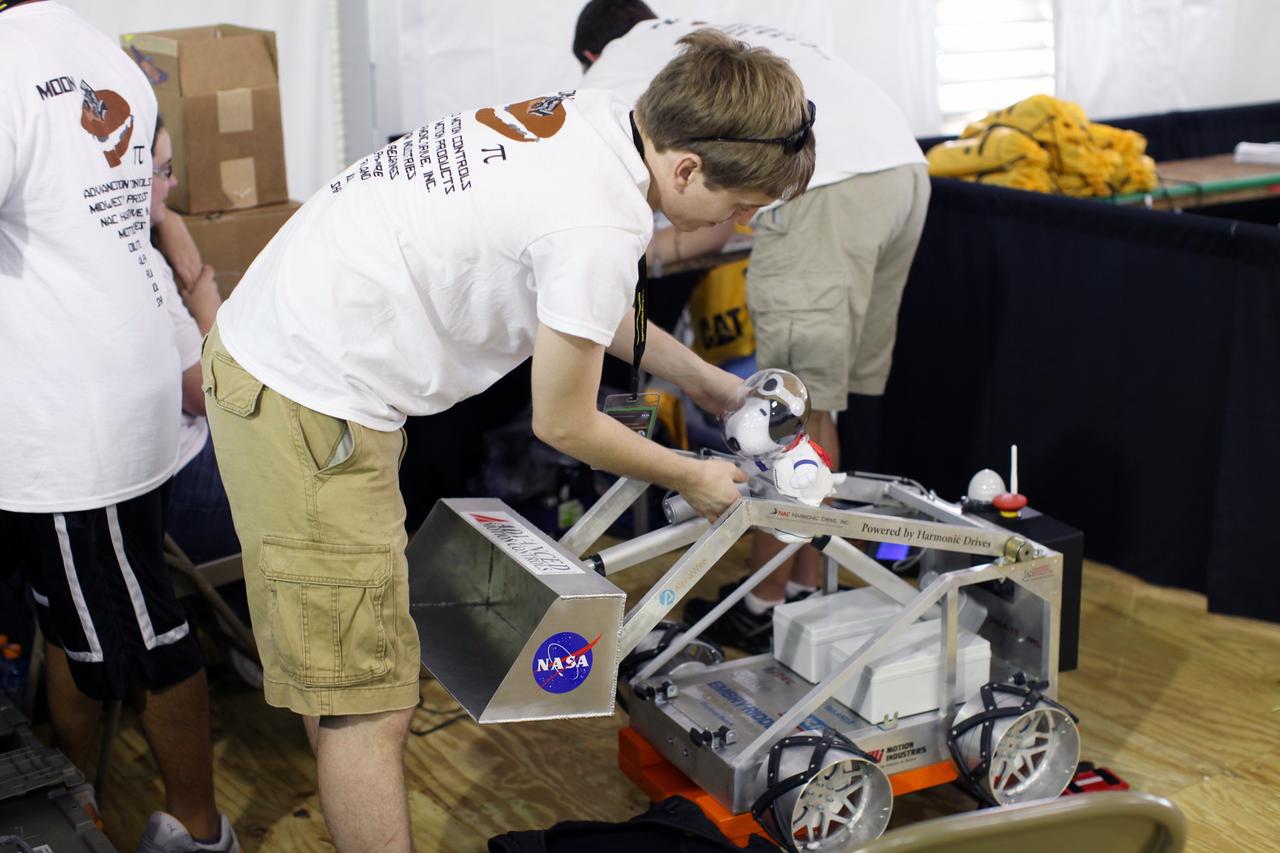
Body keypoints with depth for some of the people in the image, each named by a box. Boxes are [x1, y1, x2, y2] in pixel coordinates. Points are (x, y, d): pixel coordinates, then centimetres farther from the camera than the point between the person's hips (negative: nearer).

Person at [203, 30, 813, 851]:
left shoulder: (592, 117, 2)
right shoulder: (601, 225, -24)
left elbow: (589, 309, 21)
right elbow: (563, 423, -10)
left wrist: (705, 378, 26)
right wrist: (692, 479, 6)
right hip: (310, 406, -10)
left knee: (336, 678, 22)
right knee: (370, 705, -1)